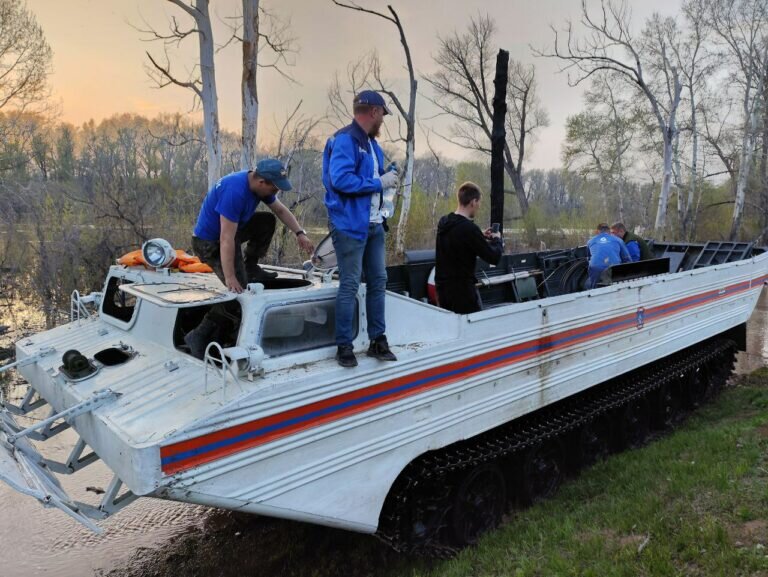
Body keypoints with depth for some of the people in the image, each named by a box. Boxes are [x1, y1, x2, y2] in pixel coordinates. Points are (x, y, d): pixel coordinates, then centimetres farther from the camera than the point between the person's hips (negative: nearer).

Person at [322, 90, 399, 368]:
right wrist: (380, 183, -17)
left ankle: (378, 340, 22)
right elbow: (340, 179, -25)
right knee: (349, 286, -3)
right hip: (350, 225, -9)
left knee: (378, 281, 11)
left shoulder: (371, 143, 16)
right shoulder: (345, 140, -13)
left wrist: (387, 175, 3)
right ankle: (344, 346, 8)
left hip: (373, 225, 9)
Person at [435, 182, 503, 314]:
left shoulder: (444, 222, 4)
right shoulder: (469, 228, -20)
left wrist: (481, 237, 20)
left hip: (442, 287, 8)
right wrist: (497, 240, 4)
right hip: (462, 289, -8)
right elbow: (494, 257, -15)